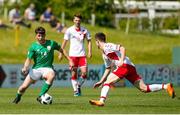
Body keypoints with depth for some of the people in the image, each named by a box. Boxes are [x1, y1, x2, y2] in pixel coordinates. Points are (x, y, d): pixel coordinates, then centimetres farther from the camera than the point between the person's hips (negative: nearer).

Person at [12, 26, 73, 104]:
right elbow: (29, 59, -3)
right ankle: (18, 97, 33)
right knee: (24, 87, -4)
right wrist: (25, 68, -22)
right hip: (36, 69, 1)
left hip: (47, 68, -1)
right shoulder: (33, 47, -2)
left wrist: (70, 60, 10)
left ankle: (40, 96, -29)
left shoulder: (51, 43, -1)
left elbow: (61, 50, 13)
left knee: (51, 76, -38)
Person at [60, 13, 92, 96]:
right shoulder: (69, 30, -1)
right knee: (74, 74, -1)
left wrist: (89, 52, 2)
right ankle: (75, 90, 11)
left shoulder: (84, 30, 3)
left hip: (82, 55, 1)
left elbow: (89, 41, 12)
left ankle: (79, 86, 15)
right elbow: (64, 42, 3)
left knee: (84, 73, -9)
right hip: (72, 55, -1)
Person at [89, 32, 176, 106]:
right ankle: (166, 86, -7)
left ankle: (101, 101, -21)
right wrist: (100, 81, 33)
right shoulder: (104, 54, 28)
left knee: (107, 82, -9)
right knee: (144, 88, 0)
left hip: (125, 66, -9)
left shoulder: (107, 46, -1)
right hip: (131, 68, 9)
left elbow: (122, 48, -13)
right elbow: (108, 69, 35)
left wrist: (121, 60, -25)